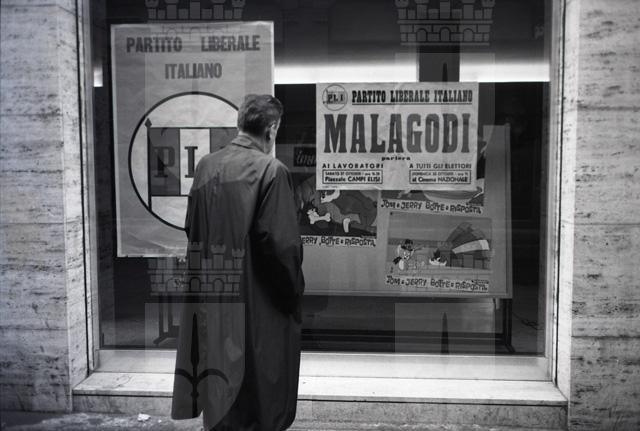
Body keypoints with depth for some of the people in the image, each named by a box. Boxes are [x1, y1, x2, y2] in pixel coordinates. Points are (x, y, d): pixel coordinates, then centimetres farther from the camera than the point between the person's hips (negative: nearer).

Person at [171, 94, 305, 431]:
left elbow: (192, 228, 10)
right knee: (258, 393, 11)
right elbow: (281, 242, -19)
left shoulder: (205, 166, 3)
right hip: (256, 302, -6)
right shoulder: (270, 170, -16)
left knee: (219, 395, 21)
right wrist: (294, 290, -5)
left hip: (209, 296, 6)